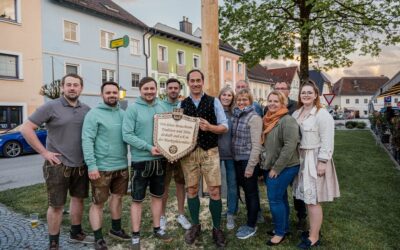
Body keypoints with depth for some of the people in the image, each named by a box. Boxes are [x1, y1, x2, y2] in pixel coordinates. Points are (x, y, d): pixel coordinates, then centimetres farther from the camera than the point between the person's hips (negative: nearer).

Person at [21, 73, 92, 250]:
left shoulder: (86, 109, 4)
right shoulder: (51, 107, -9)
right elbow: (26, 129, -10)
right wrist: (44, 152, -12)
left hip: (81, 165, 5)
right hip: (58, 165, -4)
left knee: (78, 199, 17)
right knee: (56, 206, 6)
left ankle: (76, 233, 36)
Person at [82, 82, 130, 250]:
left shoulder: (123, 114, 8)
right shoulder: (94, 114, -9)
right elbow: (87, 141, -14)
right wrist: (91, 165, -20)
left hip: (122, 166, 6)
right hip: (102, 167, -6)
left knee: (117, 197, 19)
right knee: (98, 203, 6)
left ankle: (116, 229, 37)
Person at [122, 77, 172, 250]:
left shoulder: (161, 108, 6)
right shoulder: (133, 108, -10)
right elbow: (127, 135, -16)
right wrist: (148, 147, -22)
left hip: (160, 159, 5)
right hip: (141, 161, -5)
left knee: (157, 196, 17)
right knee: (137, 199, 7)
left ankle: (157, 229, 33)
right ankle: (135, 235, 21)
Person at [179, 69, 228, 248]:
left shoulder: (213, 102, 1)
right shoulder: (182, 104, 7)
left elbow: (224, 127, 1)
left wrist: (209, 127, -18)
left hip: (210, 152, -2)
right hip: (188, 152, 2)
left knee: (215, 191, -1)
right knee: (191, 190, 11)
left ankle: (217, 229, 18)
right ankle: (195, 226, 30)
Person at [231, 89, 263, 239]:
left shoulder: (254, 117, -13)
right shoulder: (235, 115, 8)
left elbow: (256, 144, -17)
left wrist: (250, 166, -19)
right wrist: (235, 158, 7)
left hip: (249, 161, -7)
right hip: (237, 160, 7)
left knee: (252, 192, 6)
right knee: (245, 190, 18)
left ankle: (251, 226, 21)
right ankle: (250, 221, 35)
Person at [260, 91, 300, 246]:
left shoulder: (287, 120, -17)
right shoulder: (268, 120, 9)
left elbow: (290, 146, -23)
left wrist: (276, 168, -19)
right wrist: (265, 165, 12)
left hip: (284, 168, -8)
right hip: (270, 167, 8)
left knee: (275, 199, -2)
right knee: (281, 198, 18)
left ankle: (280, 232, 16)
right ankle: (284, 227, 32)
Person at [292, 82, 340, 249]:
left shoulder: (322, 114, -11)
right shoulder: (296, 114, 11)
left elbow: (327, 141, -15)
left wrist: (322, 162, -19)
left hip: (315, 159, -7)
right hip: (301, 158, 7)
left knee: (313, 199, 0)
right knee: (307, 197, 14)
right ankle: (313, 229, 30)